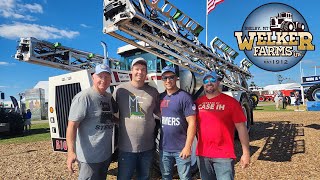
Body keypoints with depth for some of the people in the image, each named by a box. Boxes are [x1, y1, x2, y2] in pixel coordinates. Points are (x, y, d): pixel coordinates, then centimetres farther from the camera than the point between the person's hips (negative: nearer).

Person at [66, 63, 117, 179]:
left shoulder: (110, 97, 6)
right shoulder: (84, 97, -17)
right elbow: (72, 125, -21)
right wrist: (71, 151, -29)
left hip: (107, 154, 8)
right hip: (90, 157, -8)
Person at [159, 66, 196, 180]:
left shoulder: (184, 97, -11)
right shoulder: (160, 97, 6)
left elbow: (192, 123, -14)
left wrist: (187, 146, -17)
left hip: (181, 148, -5)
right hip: (164, 148, 5)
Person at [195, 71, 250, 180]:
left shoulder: (231, 102, -6)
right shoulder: (198, 102, 4)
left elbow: (241, 128, -5)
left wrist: (246, 153, -7)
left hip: (224, 155, -3)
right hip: (202, 154, 4)